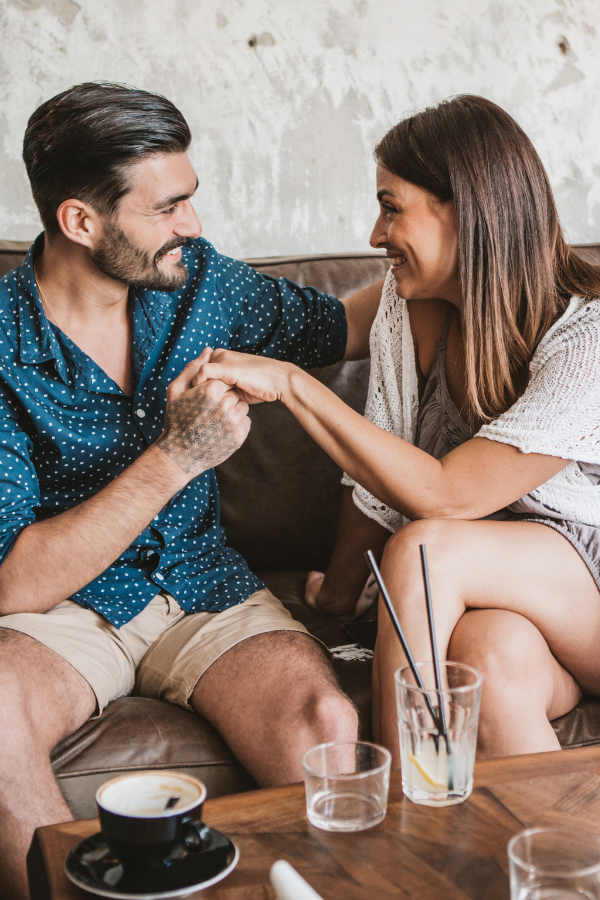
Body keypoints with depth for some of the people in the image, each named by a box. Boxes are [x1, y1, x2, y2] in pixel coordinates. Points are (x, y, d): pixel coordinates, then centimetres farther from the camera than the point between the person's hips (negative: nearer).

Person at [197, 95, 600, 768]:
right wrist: (338, 594, 9)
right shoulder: (413, 303, -4)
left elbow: (441, 494, -27)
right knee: (492, 654, -35)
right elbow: (380, 475, 5)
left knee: (425, 550, -30)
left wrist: (289, 384, -27)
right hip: (492, 599, 3)